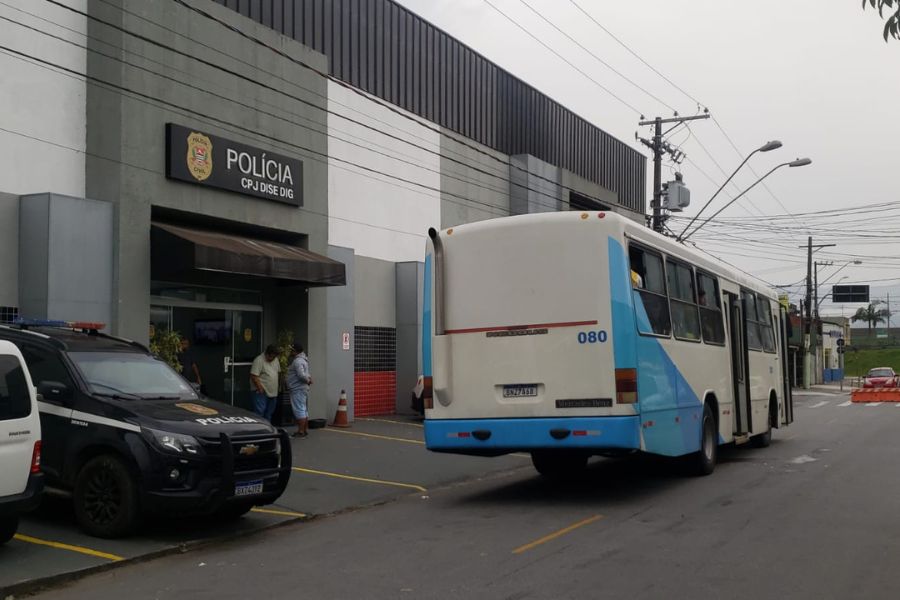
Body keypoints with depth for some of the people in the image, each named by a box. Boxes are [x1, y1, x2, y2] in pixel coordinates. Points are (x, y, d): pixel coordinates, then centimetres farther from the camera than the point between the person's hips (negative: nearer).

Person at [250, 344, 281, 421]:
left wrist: (278, 387, 16)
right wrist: (260, 388, -21)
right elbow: (254, 376, -19)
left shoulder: (275, 360, 10)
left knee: (269, 414, 14)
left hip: (273, 392, 8)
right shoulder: (259, 360, -15)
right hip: (261, 392, -8)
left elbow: (278, 372, 22)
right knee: (259, 412, -11)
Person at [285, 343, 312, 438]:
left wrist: (308, 380, -12)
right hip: (303, 389, 11)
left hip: (298, 390, -11)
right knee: (303, 410, 14)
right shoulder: (302, 359, 17)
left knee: (299, 410, -9)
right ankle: (306, 430, 19)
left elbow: (301, 375, -28)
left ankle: (301, 431, -9)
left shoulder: (298, 361, -17)